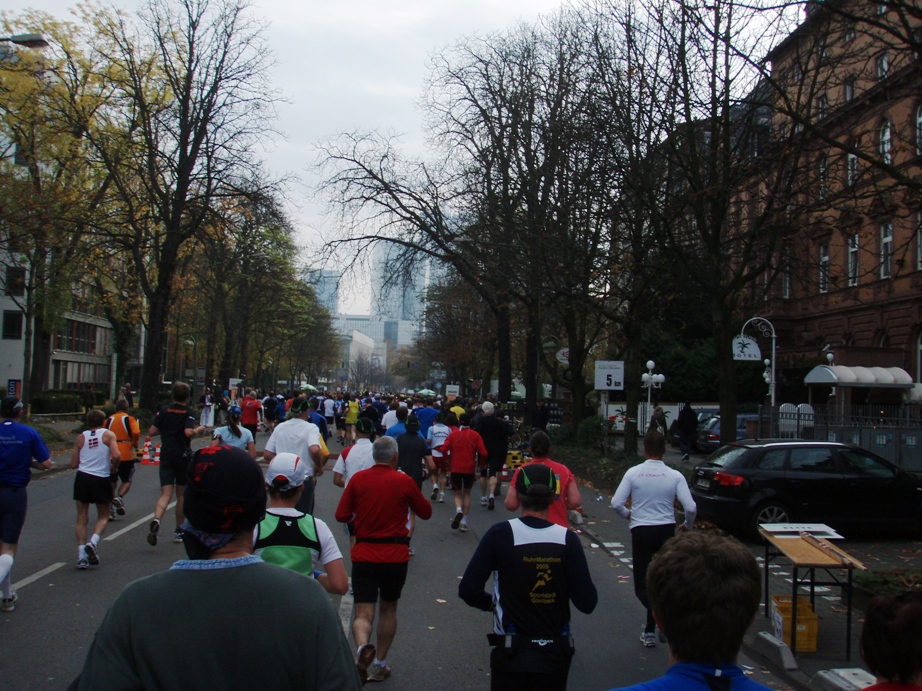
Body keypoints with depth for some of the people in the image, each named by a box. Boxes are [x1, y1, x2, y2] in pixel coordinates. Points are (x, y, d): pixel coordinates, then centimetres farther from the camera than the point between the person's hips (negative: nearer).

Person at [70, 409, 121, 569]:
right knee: (103, 517, 14)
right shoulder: (108, 435, 0)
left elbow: (73, 464, 6)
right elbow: (116, 456, -14)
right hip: (102, 478, -2)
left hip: (82, 477, 2)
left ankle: (81, 555, 1)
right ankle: (93, 542, -11)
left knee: (81, 518, 9)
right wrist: (114, 468, 5)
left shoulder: (81, 437, 8)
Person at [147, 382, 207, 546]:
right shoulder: (188, 413, -6)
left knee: (166, 494, -4)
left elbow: (151, 432, 1)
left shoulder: (163, 411, 3)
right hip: (183, 456, -2)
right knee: (181, 494, 13)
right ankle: (179, 531, 22)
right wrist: (198, 430, -2)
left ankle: (156, 521, -33)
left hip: (166, 456, 2)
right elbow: (188, 432, -21)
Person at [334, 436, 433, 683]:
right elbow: (426, 512, 6)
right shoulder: (403, 481, -6)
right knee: (388, 610, 20)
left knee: (363, 614, 0)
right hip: (395, 556, 0)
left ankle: (363, 646, -31)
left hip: (363, 554, 0)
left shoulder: (357, 479, -3)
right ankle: (379, 664, 28)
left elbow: (341, 515, 0)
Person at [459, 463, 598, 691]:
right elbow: (587, 603, -11)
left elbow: (468, 589, -15)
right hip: (555, 654, 2)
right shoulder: (567, 539, -11)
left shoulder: (500, 534, -14)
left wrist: (492, 603, 4)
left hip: (511, 655, -1)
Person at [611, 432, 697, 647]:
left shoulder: (633, 473, -4)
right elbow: (691, 508, -9)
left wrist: (627, 514, 15)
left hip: (641, 531, -1)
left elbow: (616, 503, -7)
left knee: (643, 582, 6)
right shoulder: (675, 476, -4)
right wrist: (687, 525, 12)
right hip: (666, 531, 1)